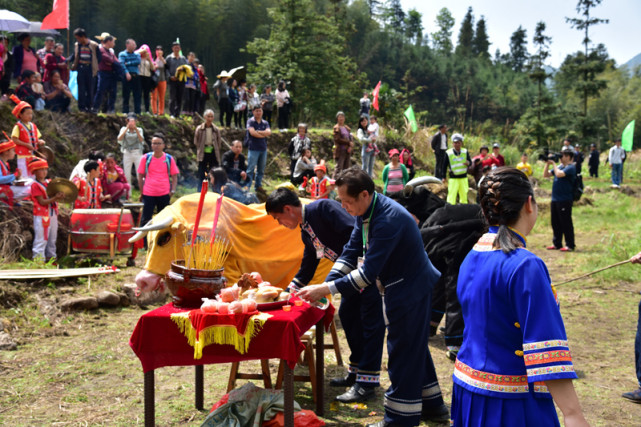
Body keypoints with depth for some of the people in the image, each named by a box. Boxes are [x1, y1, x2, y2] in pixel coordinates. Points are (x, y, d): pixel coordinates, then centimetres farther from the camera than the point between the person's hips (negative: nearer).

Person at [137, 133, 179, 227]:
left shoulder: (169, 159, 1)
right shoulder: (146, 158, 0)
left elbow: (174, 176, 6)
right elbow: (140, 176, 5)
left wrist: (173, 190, -8)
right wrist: (141, 192, 2)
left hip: (164, 194, 1)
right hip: (148, 194, -1)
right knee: (145, 219, 0)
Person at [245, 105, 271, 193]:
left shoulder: (265, 123, 12)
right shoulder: (250, 121, -1)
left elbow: (269, 132, -5)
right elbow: (252, 133, -16)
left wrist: (258, 132, -14)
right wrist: (264, 134, -5)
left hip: (263, 149, 5)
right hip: (253, 148, -5)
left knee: (261, 170, 10)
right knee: (251, 169, -7)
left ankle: (258, 186, 19)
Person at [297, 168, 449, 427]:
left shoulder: (388, 219, -31)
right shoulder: (365, 213, -1)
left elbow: (369, 272, -31)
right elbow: (351, 251, 2)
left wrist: (327, 289, -28)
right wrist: (327, 283, -10)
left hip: (410, 288, -10)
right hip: (403, 287, 10)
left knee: (403, 351, 2)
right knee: (414, 347, 21)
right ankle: (432, 406, 37)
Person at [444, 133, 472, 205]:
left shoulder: (465, 152, 3)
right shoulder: (448, 153, -6)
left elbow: (470, 162, 3)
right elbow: (445, 166, -1)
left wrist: (468, 163, -23)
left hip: (463, 178, 3)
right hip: (453, 178, -3)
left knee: (464, 195, 11)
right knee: (452, 195, -9)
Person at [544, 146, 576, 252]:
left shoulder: (570, 167, -10)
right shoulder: (560, 166, 16)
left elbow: (559, 174, -26)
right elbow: (545, 175, 17)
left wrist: (553, 164, -12)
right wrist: (548, 164, 4)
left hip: (565, 200, -9)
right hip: (555, 199, 9)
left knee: (566, 223, -4)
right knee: (555, 223, 13)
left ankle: (570, 245, 3)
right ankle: (557, 243, 22)